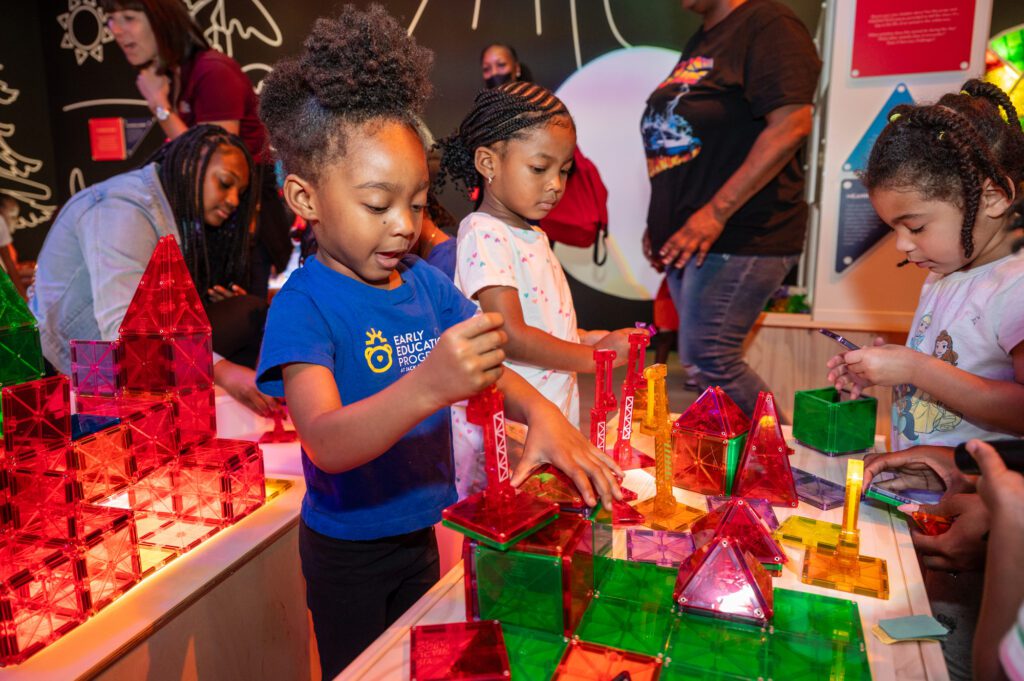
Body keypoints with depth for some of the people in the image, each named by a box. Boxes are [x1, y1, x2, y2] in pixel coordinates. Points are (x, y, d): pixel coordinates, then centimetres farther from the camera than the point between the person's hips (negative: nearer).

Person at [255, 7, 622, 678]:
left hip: (418, 528, 6)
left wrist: (540, 411, -23)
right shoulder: (303, 305, -23)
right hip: (348, 551, -5)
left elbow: (488, 368, -1)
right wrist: (426, 388, -51)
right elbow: (326, 442, -34)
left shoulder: (427, 282, -5)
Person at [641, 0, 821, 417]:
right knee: (714, 363, 11)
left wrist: (716, 211, -23)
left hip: (740, 237, -9)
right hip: (686, 238, 9)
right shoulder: (700, 41, 20)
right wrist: (660, 221, 19)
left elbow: (791, 124, -20)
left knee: (709, 361, -10)